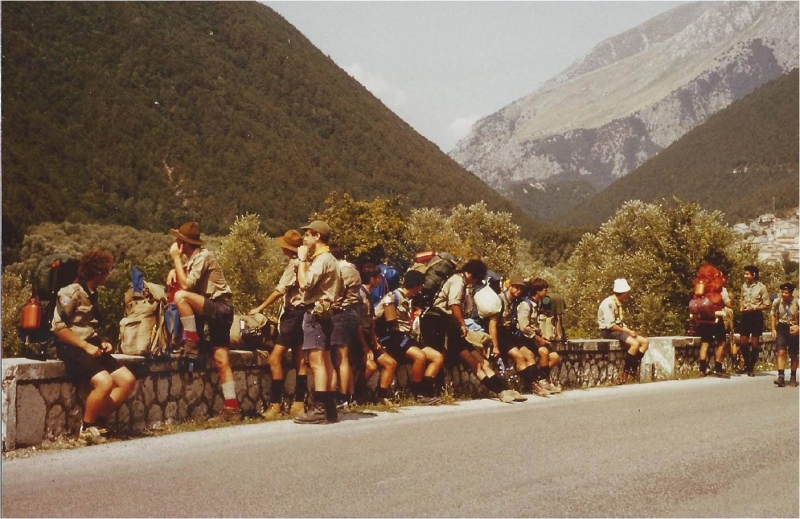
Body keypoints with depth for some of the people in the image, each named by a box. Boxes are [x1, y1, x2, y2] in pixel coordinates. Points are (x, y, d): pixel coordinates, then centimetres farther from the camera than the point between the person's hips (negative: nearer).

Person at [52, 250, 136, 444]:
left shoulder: (92, 293, 17)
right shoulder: (72, 292, -10)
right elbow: (58, 327, -17)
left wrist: (102, 341, 9)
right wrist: (86, 346, -18)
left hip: (91, 347, 9)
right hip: (72, 349, -9)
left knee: (128, 379, -6)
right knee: (104, 382, -29)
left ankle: (99, 422, 1)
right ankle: (86, 428, -10)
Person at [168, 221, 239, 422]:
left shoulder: (203, 256, -12)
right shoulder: (195, 258, 16)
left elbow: (186, 285, -19)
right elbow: (185, 281, 16)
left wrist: (177, 258, -12)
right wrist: (176, 269, 1)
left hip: (220, 307, -9)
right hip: (215, 310, 9)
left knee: (181, 296, -27)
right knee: (221, 361, 2)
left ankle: (192, 344, -16)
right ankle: (231, 409, 0)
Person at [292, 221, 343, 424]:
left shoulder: (322, 259, -12)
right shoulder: (328, 259, 20)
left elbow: (304, 283, -20)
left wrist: (302, 259, -10)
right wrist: (306, 259, 12)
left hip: (316, 312, -11)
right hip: (323, 313, 11)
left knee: (317, 363, -14)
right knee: (324, 362, 11)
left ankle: (319, 409, -18)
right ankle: (329, 407, 15)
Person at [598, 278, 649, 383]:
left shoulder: (618, 303, 14)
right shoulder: (608, 303, -17)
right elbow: (610, 325, -23)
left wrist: (629, 330, 0)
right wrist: (627, 331, -17)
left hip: (618, 330, 10)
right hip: (608, 332, -10)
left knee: (645, 342, -2)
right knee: (635, 343, -29)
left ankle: (633, 370, -7)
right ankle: (625, 372, -18)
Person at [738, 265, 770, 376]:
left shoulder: (761, 287, -10)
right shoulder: (744, 286, 6)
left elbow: (767, 305, -9)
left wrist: (754, 308, -19)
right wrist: (741, 307, 1)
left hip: (756, 316, -5)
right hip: (745, 316, 5)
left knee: (754, 343, 1)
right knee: (742, 342, 7)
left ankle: (751, 367, 13)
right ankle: (747, 365, 25)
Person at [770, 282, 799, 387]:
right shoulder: (777, 302, -7)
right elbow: (773, 315, 8)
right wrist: (773, 329, 4)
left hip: (793, 329, -1)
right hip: (782, 327, 1)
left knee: (793, 355, 10)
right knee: (781, 352, -14)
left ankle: (793, 378, 26)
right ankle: (781, 376, -17)